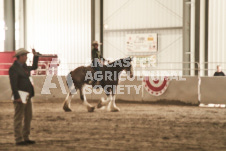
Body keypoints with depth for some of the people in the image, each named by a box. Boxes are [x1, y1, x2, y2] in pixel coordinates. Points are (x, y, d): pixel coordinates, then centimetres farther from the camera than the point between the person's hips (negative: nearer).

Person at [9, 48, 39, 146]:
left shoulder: (24, 66, 15)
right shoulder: (13, 68, -12)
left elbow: (34, 67, 33)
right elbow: (13, 84, -18)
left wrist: (35, 55, 23)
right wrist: (17, 97, -23)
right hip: (20, 97, -9)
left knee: (28, 118, 11)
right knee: (18, 119, -4)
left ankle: (25, 138, 19)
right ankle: (19, 140, -1)